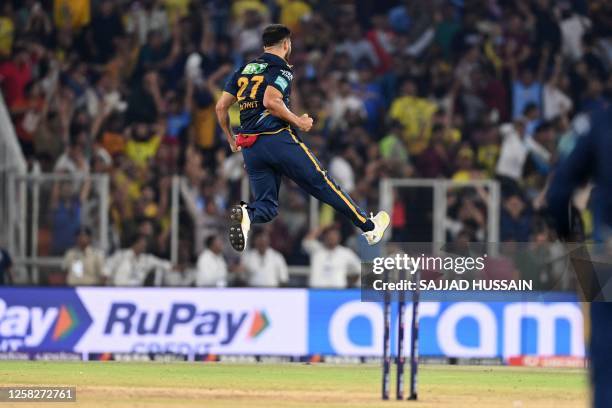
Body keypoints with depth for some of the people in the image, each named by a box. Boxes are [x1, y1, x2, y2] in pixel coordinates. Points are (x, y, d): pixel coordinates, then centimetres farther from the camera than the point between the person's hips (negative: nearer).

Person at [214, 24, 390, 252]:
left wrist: (231, 140, 25)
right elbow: (270, 102, -20)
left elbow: (221, 107, 14)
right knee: (322, 183, 7)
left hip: (249, 149, 5)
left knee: (267, 207, 7)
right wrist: (298, 122, -8)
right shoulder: (281, 69, -3)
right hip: (278, 139, -5)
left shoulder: (244, 70, 17)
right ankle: (369, 227, 16)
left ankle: (246, 214, -28)